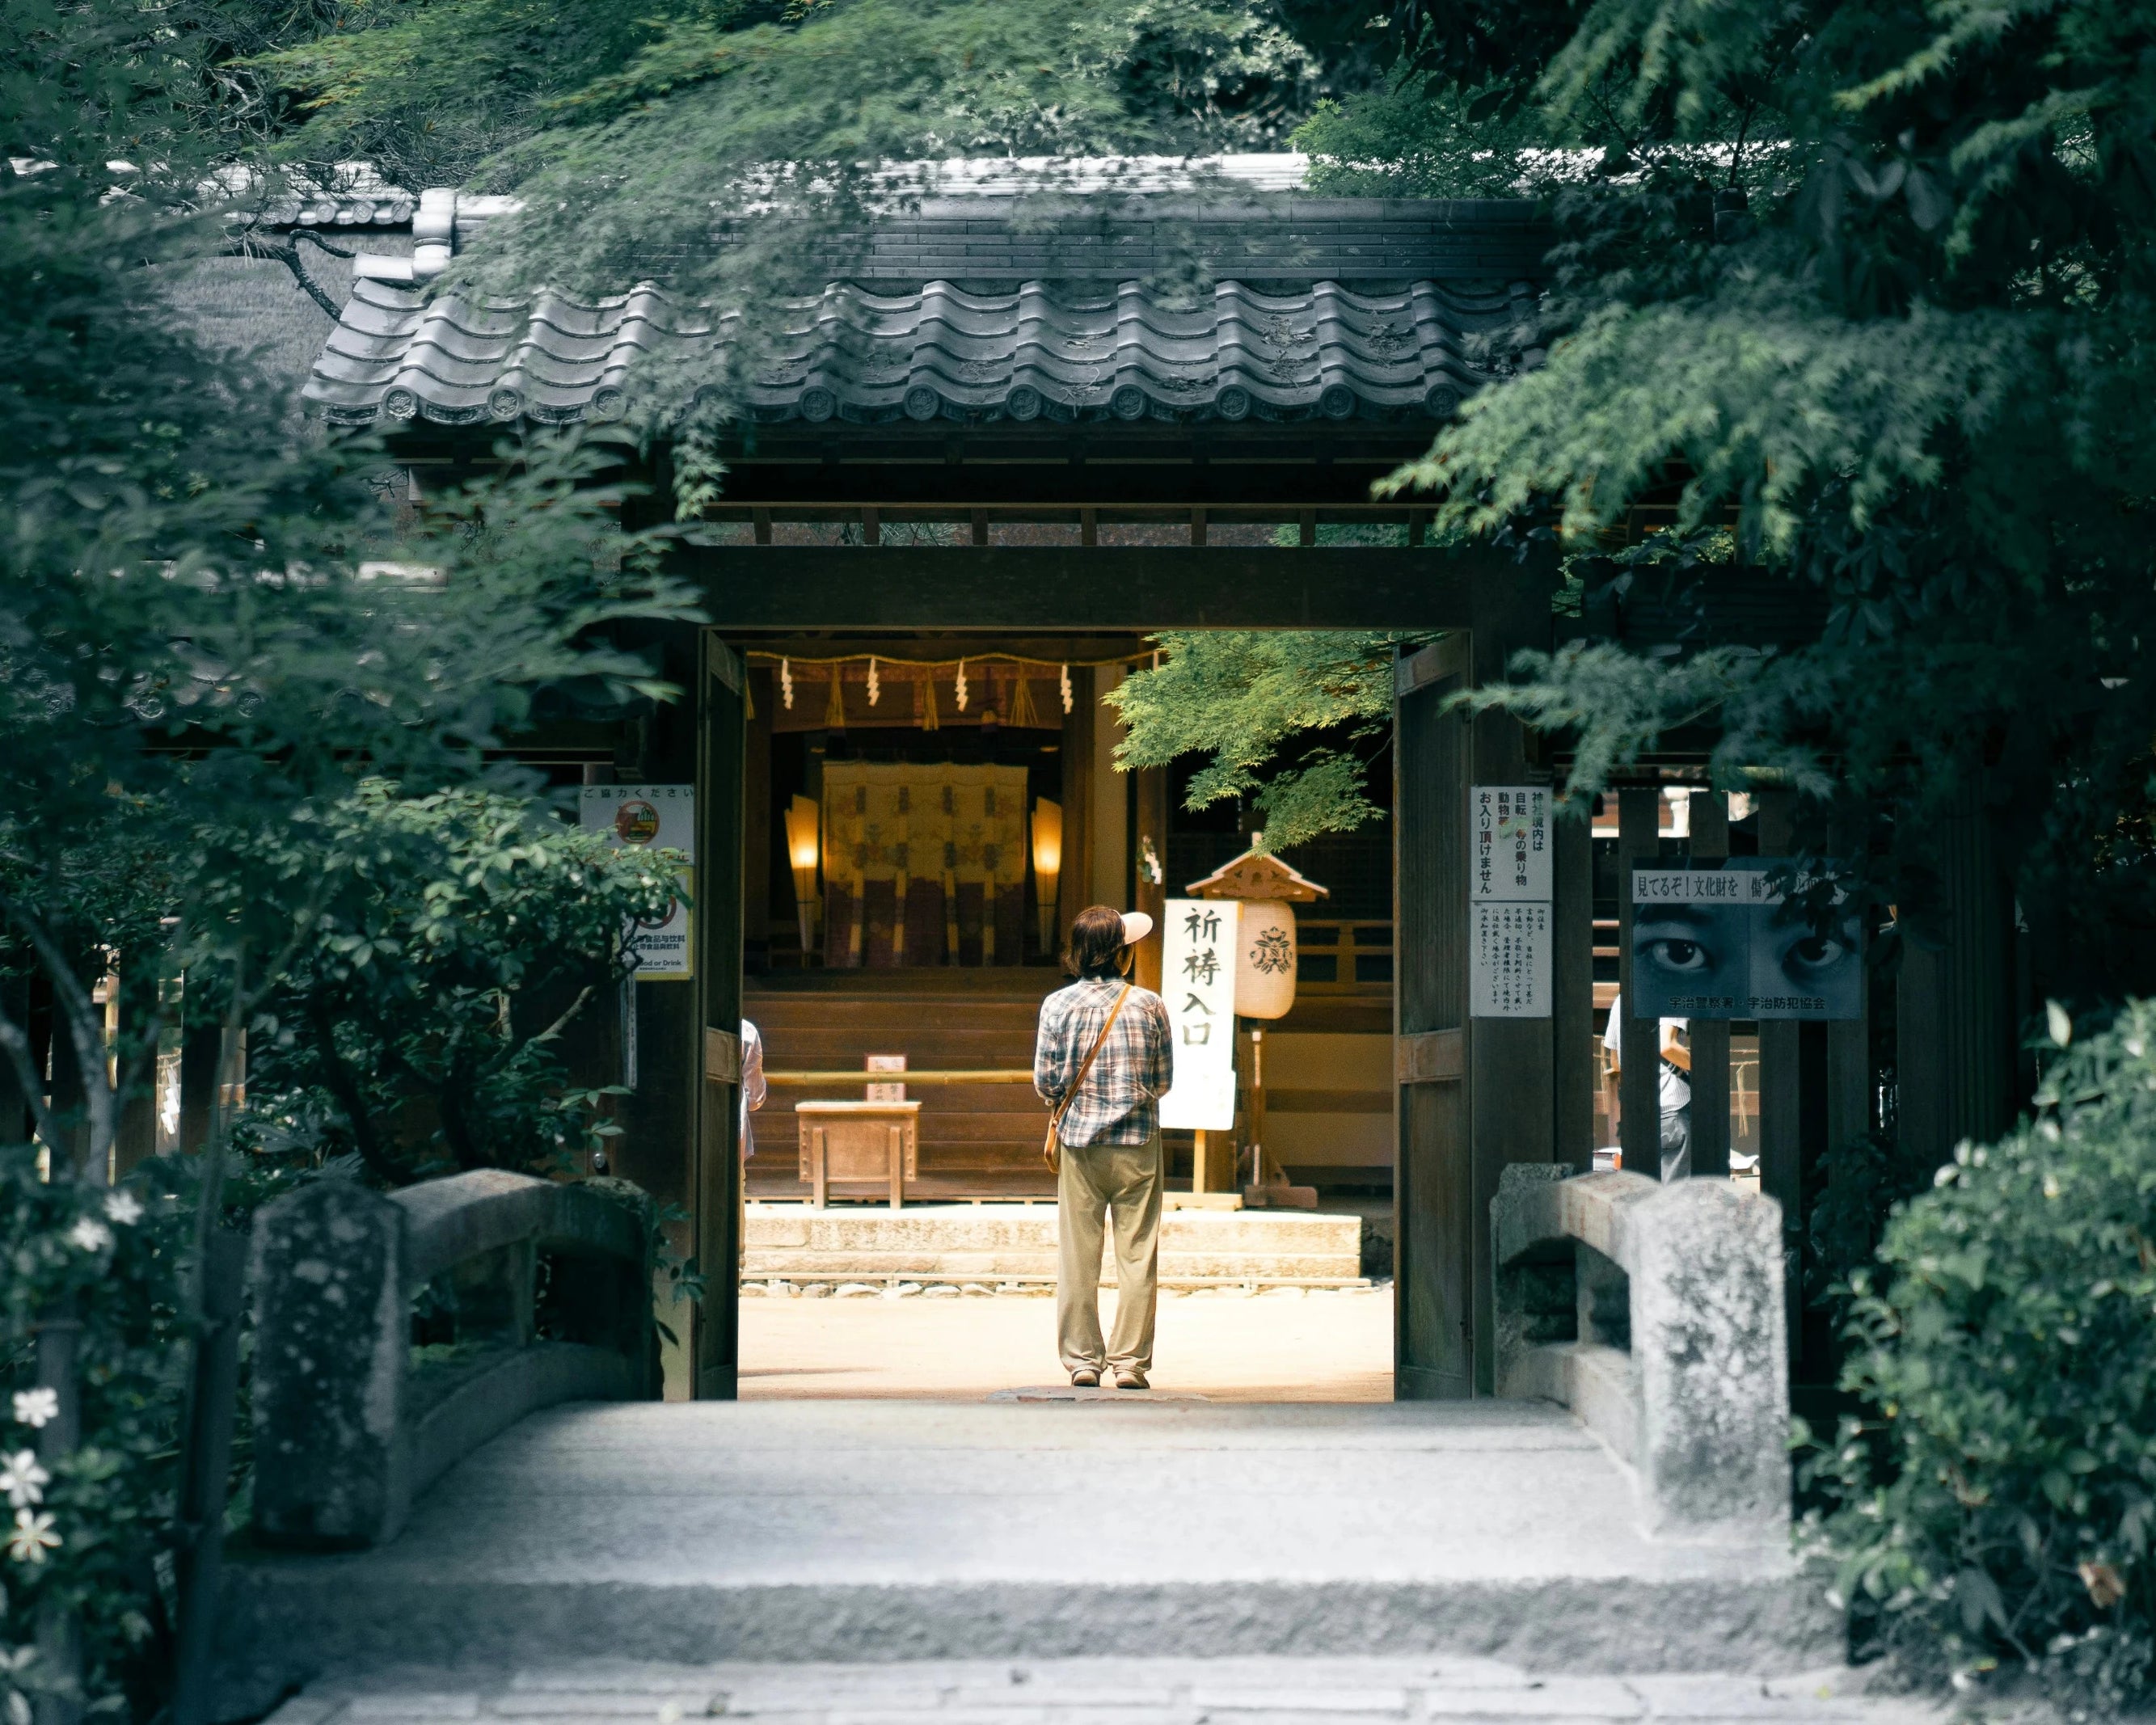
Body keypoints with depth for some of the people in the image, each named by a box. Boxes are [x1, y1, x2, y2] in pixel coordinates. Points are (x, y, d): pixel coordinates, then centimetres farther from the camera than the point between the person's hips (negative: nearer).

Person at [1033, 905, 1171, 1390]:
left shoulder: (1058, 1005, -4)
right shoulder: (1148, 1004, -4)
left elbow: (1045, 1081, -4)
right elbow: (1162, 1080, 2)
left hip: (1079, 1141, 1)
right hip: (1137, 1142, -1)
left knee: (1078, 1255, 6)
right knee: (1137, 1255, 4)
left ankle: (1081, 1359, 8)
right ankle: (1130, 1361, 3)